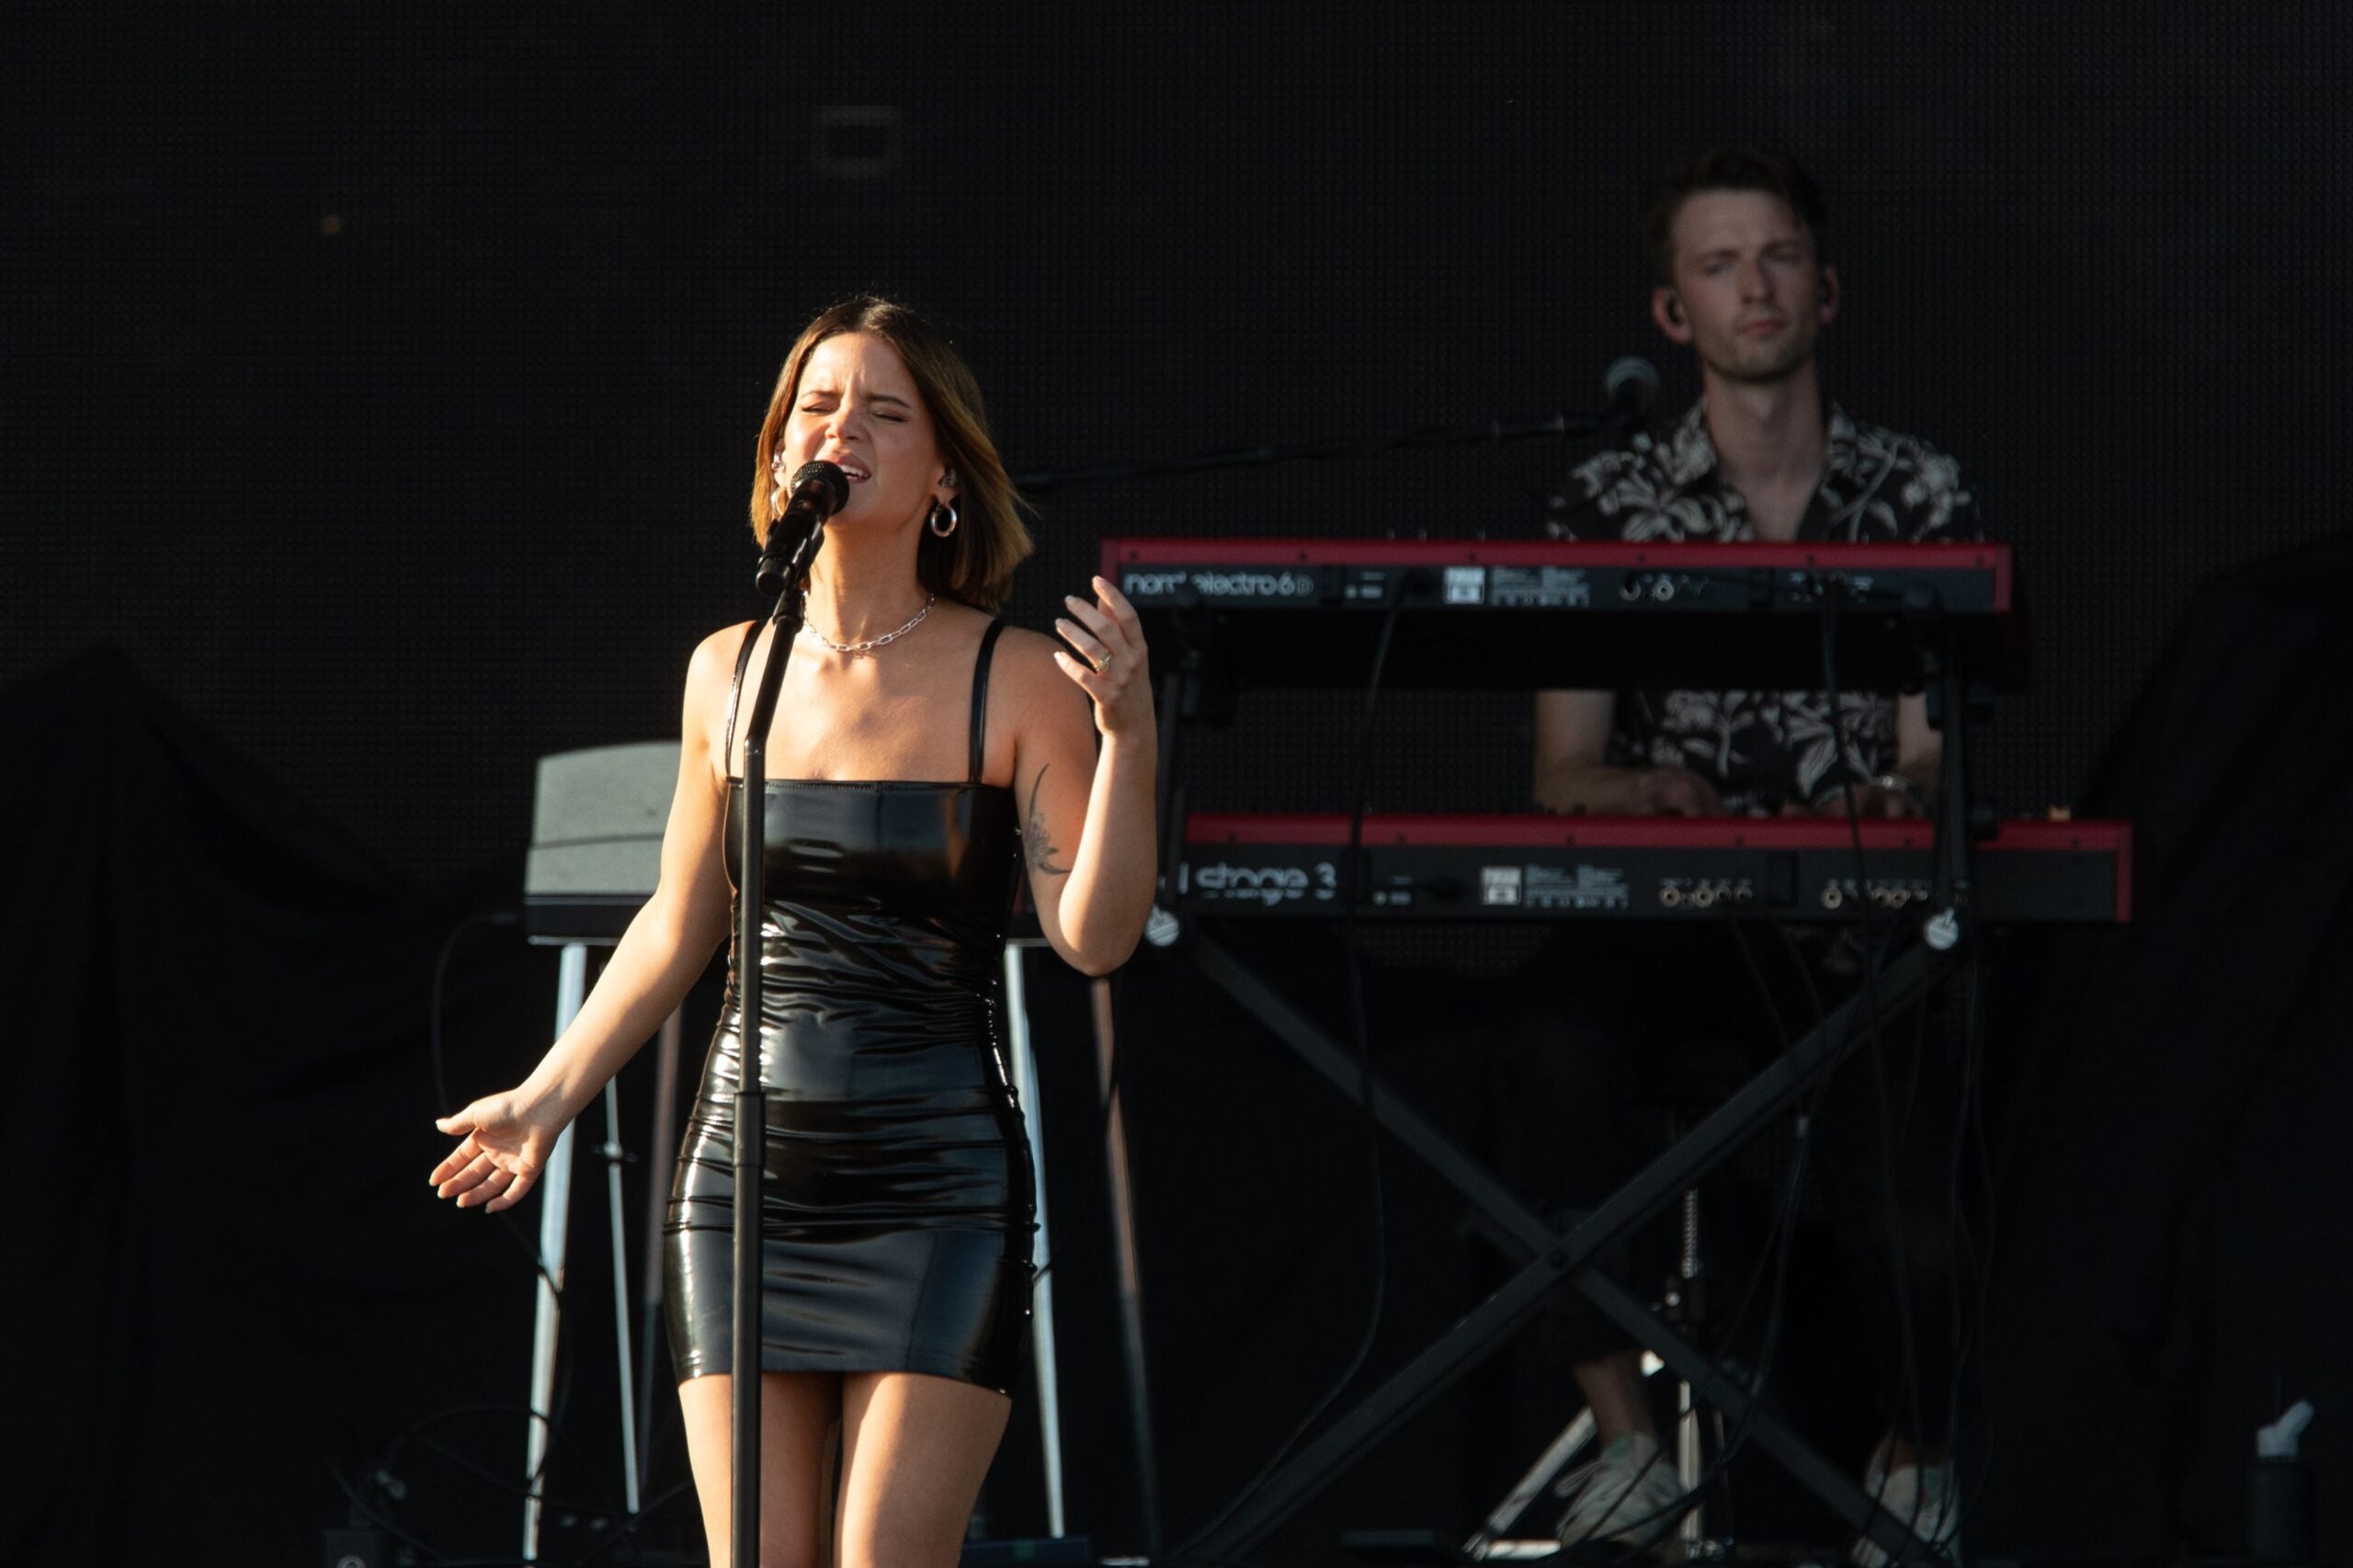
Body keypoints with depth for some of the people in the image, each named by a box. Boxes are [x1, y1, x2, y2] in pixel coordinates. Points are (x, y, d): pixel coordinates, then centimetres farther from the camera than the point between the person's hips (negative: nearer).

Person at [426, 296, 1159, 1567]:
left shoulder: (1014, 680, -5)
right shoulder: (729, 674, 6)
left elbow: (1095, 936, -10)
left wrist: (1126, 734, -22)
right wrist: (546, 1098, 23)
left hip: (939, 1188, -3)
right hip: (748, 1171, 4)